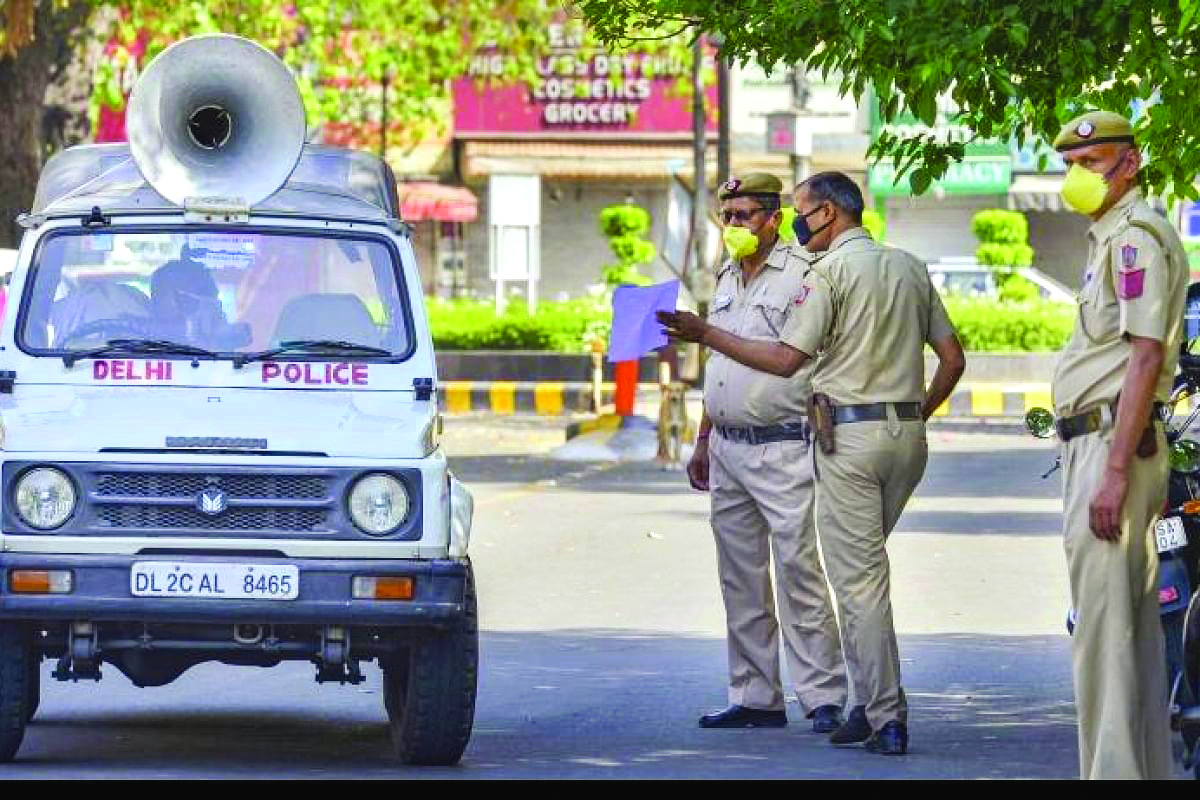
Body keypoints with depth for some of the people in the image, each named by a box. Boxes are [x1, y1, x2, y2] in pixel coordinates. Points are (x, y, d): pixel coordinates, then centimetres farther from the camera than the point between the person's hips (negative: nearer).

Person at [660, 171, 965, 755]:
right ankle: (874, 704, 13)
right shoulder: (909, 268, 14)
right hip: (908, 434, 7)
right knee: (866, 568, 16)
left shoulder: (830, 271, -7)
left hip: (850, 433, -7)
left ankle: (885, 718, -7)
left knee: (858, 579, -4)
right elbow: (952, 360, 14)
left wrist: (705, 334, -9)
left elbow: (786, 359, -13)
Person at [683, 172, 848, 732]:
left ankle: (823, 698, -8)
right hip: (728, 450, 8)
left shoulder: (802, 277, -6)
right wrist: (703, 440, 22)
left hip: (781, 449, -8)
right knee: (741, 581, 9)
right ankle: (755, 698, 14)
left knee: (799, 575, -10)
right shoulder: (727, 280, 17)